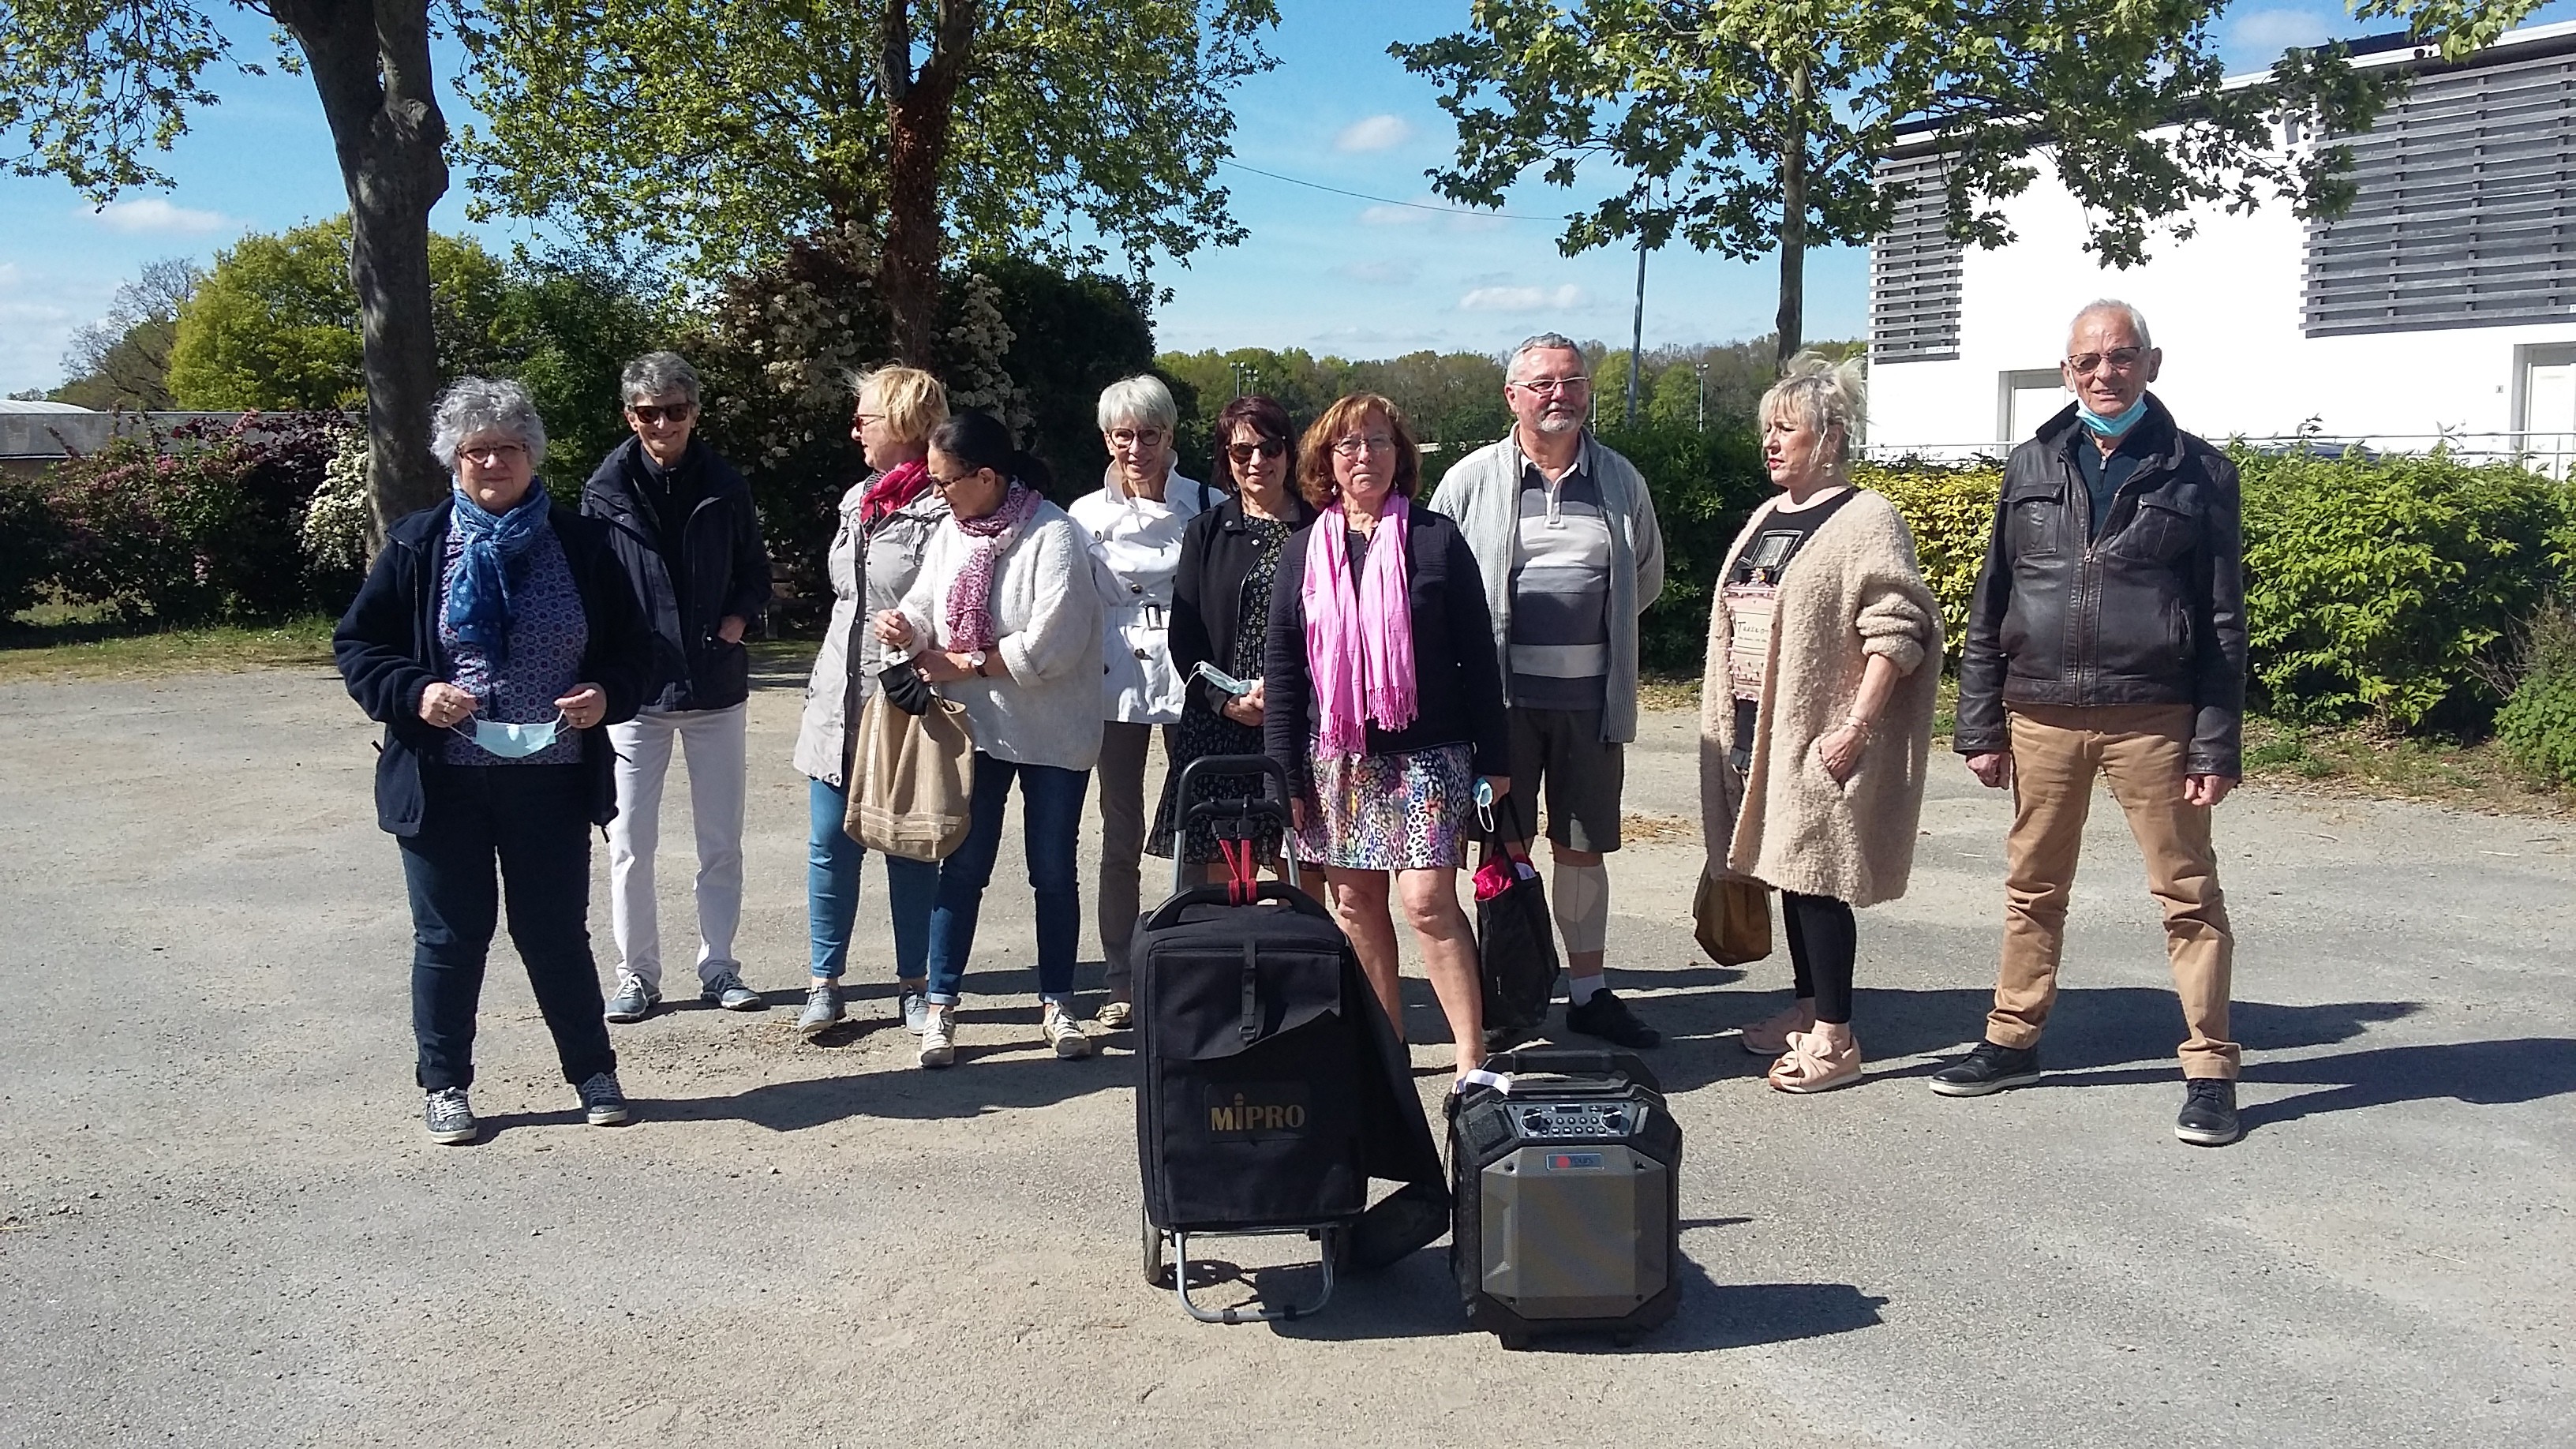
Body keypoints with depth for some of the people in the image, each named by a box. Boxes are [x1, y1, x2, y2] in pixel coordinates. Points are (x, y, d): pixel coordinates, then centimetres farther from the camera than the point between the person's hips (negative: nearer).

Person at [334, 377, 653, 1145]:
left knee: (556, 933, 9)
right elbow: (356, 644, 4)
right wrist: (414, 692, -14)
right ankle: (444, 1086, 25)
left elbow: (631, 649, 9)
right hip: (443, 781, 0)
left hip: (552, 778, 0)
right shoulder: (418, 544, 0)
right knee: (450, 936, 9)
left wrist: (607, 694, -12)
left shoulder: (579, 543, 3)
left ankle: (593, 1071, 25)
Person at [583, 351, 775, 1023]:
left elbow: (754, 571, 11)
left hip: (716, 687, 2)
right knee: (630, 845, 4)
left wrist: (736, 622, -6)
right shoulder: (606, 490, -3)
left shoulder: (724, 485, 2)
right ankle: (637, 975, 17)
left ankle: (718, 967, 22)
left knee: (721, 842, 9)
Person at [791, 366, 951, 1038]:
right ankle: (825, 984, 17)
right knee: (829, 844, 7)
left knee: (910, 849, 5)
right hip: (839, 701, 7)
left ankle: (914, 984, 18)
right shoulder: (857, 499, 13)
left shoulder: (941, 509, -13)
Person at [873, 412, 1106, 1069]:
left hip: (1053, 731, -4)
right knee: (962, 866, 5)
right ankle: (940, 1006, 13)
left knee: (1053, 871, 8)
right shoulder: (952, 530, 4)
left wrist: (958, 665, -16)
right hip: (976, 725, 4)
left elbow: (1048, 646, -22)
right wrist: (904, 627, -15)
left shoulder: (1052, 535, -16)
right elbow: (925, 606, 9)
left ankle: (1057, 1003, 22)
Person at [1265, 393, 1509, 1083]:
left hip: (1425, 754, -3)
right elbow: (1281, 670, 8)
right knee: (1354, 903, 7)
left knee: (1429, 900, -11)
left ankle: (1471, 1059, -6)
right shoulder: (1302, 553, 8)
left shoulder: (1437, 540, 0)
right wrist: (1284, 773, 3)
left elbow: (1477, 654, 1)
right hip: (1336, 759, 4)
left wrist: (1493, 758, -2)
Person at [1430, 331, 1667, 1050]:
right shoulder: (1473, 478, 0)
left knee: (1582, 848, 11)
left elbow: (1647, 576, 21)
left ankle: (1588, 992, 22)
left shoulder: (1620, 480, 8)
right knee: (1505, 847, 5)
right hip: (1502, 694, -2)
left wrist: (1595, 631, 13)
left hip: (1591, 697, 2)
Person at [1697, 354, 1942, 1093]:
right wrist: (1728, 723, 17)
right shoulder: (1766, 518, 16)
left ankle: (1835, 1039, 2)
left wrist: (1856, 726, -21)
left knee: (1816, 874, -6)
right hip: (1759, 729, 8)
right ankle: (1807, 1008, 27)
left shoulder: (1865, 519, -9)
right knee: (1787, 869, 14)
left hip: (1820, 735, -8)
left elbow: (1896, 631, -16)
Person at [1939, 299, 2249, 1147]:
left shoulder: (2198, 474, 3)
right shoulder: (2032, 468, 10)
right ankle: (2012, 1042, 26)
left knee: (2187, 894, 2)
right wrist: (1980, 726, 5)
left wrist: (2217, 747, -5)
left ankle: (2210, 1069, 12)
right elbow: (1990, 607, 10)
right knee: (2032, 887, 13)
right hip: (2040, 717, 3)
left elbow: (2224, 623, 1)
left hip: (2151, 719, -3)